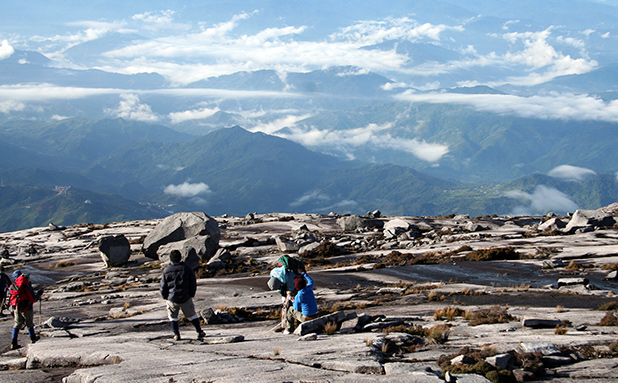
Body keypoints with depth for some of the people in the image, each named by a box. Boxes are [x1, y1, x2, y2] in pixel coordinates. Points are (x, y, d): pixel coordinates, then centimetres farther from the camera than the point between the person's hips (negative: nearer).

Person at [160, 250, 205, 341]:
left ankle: (176, 334, 13)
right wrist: (191, 295, 15)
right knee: (192, 315, 16)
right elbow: (193, 284, 2)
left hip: (172, 299, -1)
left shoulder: (166, 271, -4)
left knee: (173, 317, 18)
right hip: (186, 299, 1)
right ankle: (199, 332, 15)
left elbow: (163, 287, -1)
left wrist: (165, 297, 14)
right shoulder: (187, 269, -3)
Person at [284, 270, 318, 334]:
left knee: (291, 310, 17)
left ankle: (289, 329, 26)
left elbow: (297, 309, -5)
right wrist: (303, 273, 25)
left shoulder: (298, 297, -20)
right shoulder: (309, 289, -5)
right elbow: (311, 281, 19)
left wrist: (293, 302, 13)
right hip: (315, 316, 6)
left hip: (306, 319, -6)